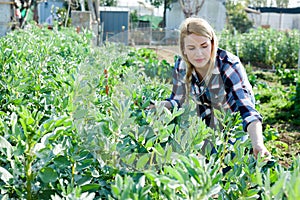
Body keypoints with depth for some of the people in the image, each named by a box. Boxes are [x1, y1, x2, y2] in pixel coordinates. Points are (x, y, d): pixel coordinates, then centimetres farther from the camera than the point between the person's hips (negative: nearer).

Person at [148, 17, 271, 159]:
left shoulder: (229, 65, -34)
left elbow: (246, 108, -46)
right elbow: (177, 100, -4)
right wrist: (162, 105, -28)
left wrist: (258, 145, -62)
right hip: (207, 122, 4)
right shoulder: (181, 66, -20)